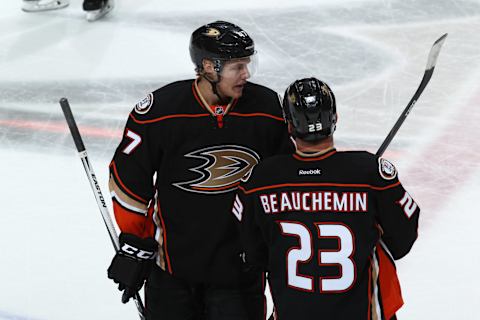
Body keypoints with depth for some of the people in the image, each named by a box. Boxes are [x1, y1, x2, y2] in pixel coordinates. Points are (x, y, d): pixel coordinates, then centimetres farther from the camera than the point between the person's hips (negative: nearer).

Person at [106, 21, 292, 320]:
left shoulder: (267, 107, -8)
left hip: (240, 261, 1)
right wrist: (133, 244, -1)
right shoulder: (159, 110, -16)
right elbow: (129, 178, -4)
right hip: (172, 258, -1)